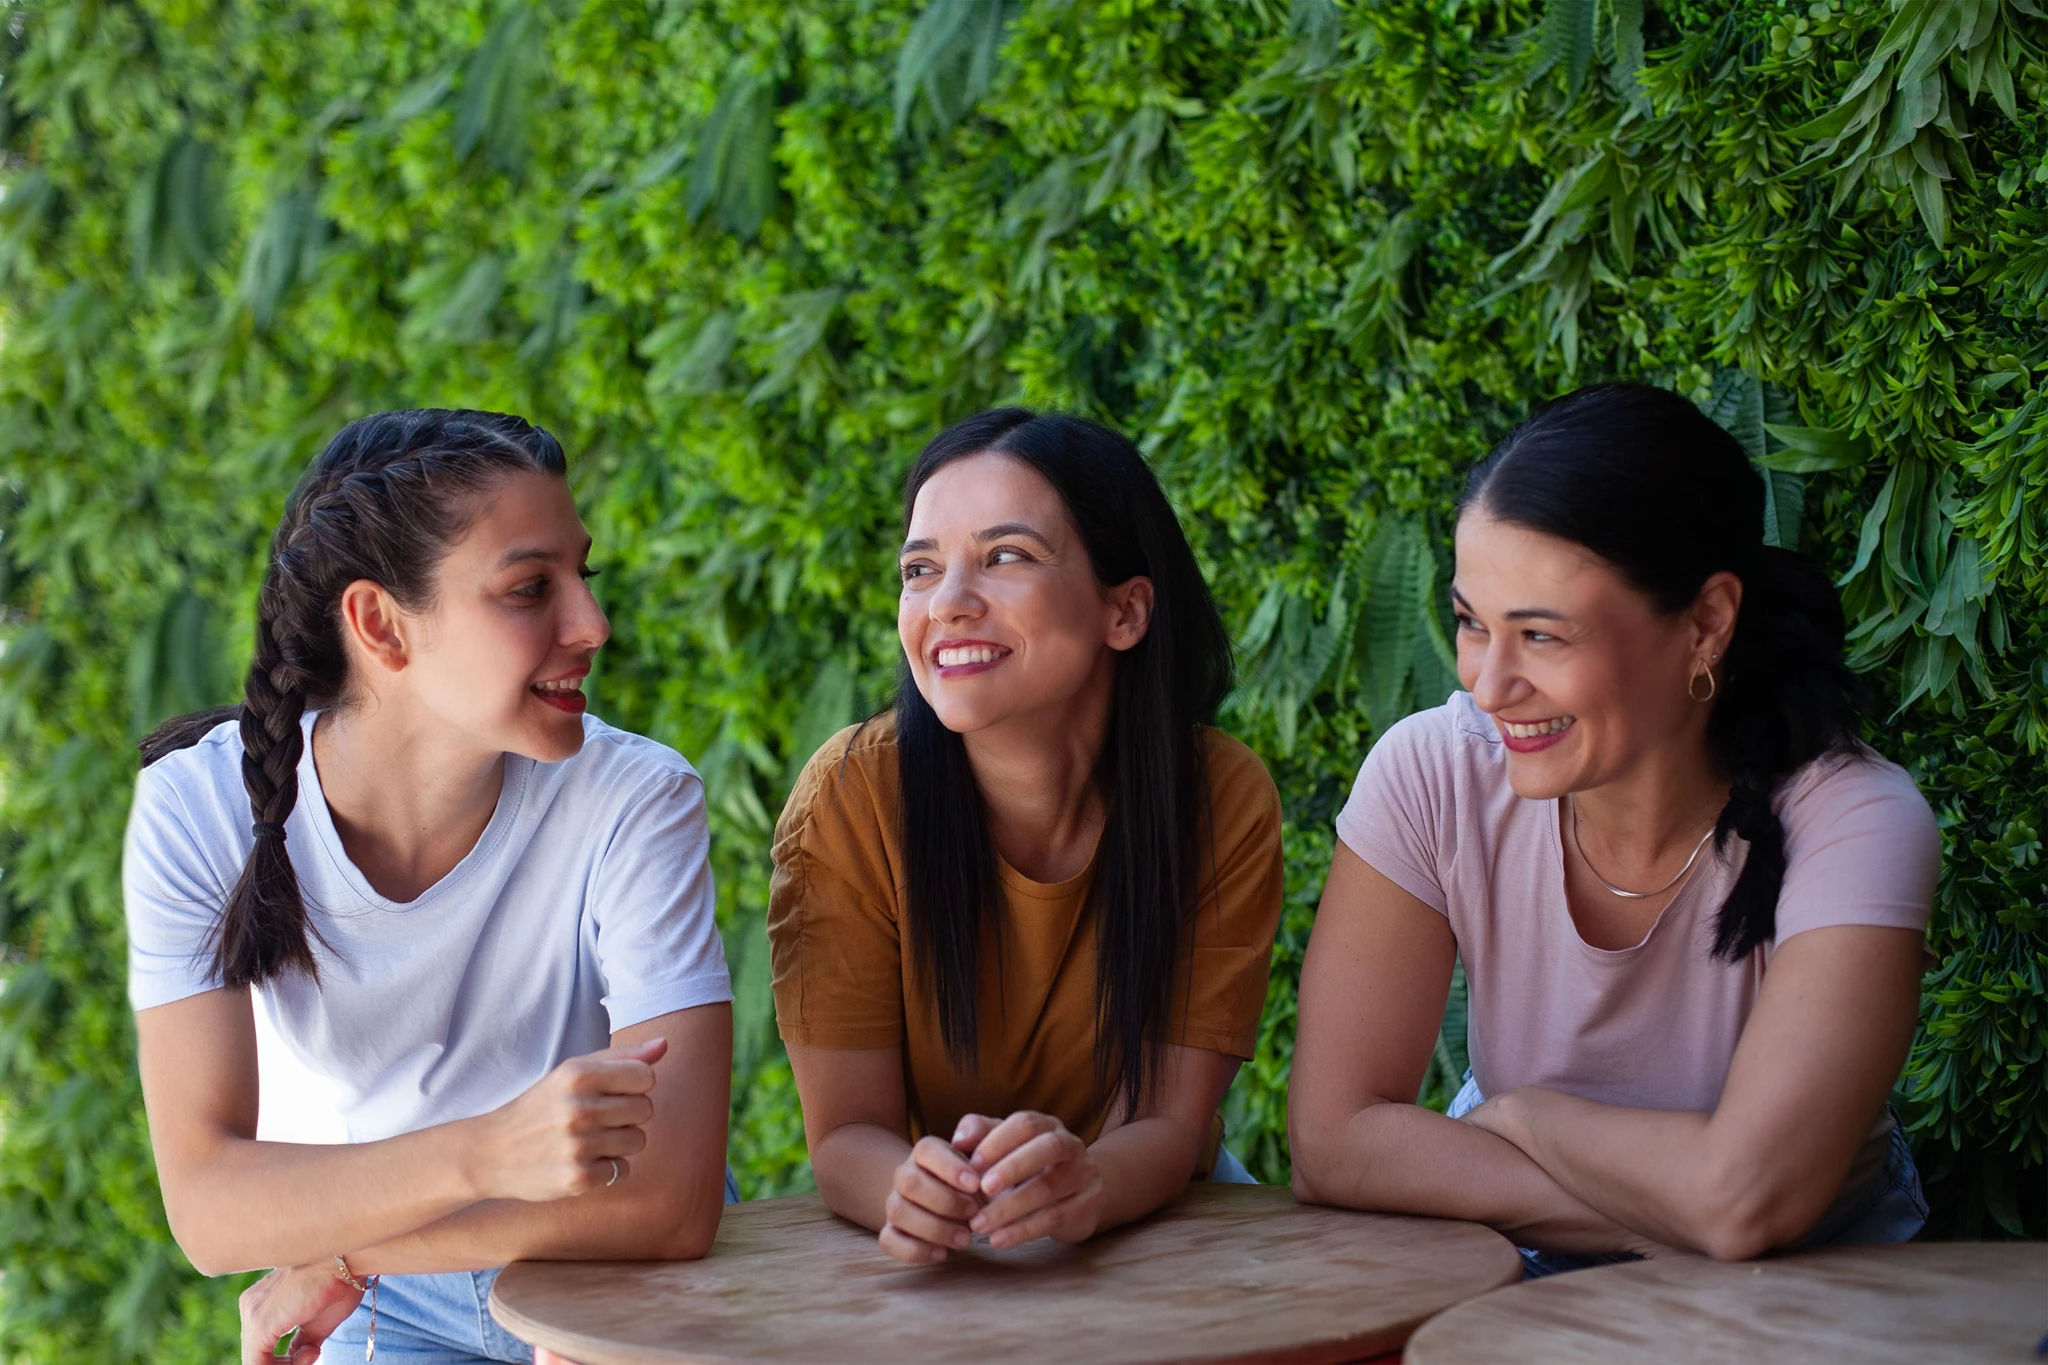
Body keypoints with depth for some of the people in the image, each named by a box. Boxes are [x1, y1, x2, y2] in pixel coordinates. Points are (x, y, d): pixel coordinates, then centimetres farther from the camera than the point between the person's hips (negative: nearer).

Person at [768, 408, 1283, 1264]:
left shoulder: (1223, 800, -14)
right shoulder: (851, 798, -16)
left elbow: (1170, 1123, -14)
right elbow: (846, 1136, -14)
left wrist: (1084, 1184, -36)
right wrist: (912, 1192, -37)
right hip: (930, 1265, 0)